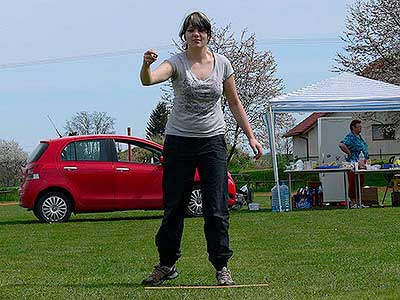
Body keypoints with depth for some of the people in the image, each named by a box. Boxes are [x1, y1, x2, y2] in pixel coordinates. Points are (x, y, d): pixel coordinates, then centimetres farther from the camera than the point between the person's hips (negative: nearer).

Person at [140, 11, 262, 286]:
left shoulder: (222, 63, 3)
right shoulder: (177, 63, -6)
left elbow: (235, 103, 13)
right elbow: (149, 79, -27)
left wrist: (251, 137, 9)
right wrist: (146, 65, -50)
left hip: (213, 141, 1)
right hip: (179, 140, -1)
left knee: (217, 209, -3)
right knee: (173, 206, 5)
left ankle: (222, 267, 5)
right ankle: (167, 264, 19)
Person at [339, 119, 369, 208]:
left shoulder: (359, 136, 16)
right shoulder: (350, 137, -13)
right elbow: (341, 145, -29)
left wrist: (366, 158, 18)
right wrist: (349, 153, -21)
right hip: (353, 163, -9)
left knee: (360, 182, 11)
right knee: (353, 183, -7)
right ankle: (353, 202, -2)